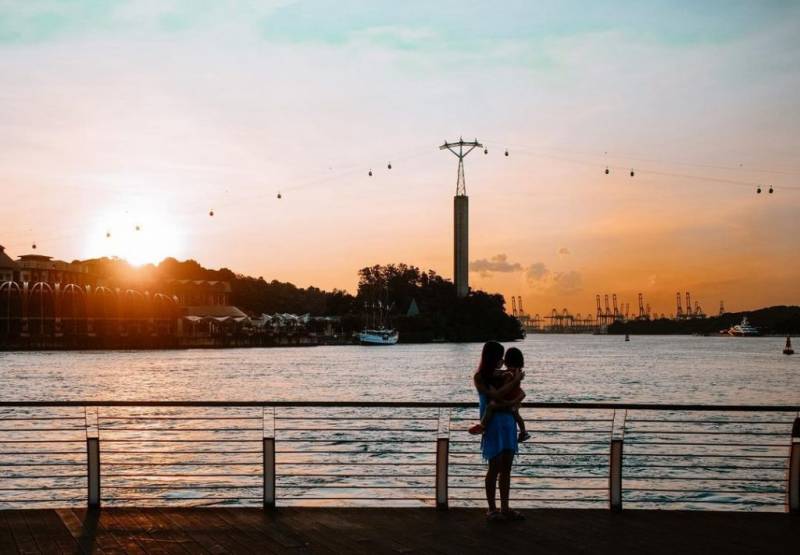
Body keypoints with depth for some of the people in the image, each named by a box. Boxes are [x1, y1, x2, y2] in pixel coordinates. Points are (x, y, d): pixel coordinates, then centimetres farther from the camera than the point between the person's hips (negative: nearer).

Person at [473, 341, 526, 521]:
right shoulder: (480, 377, -5)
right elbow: (496, 396, -19)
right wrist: (516, 380, -13)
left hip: (508, 422, 6)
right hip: (493, 424, -6)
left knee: (506, 467, 7)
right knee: (495, 467, -2)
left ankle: (505, 508, 14)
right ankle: (492, 509, 8)